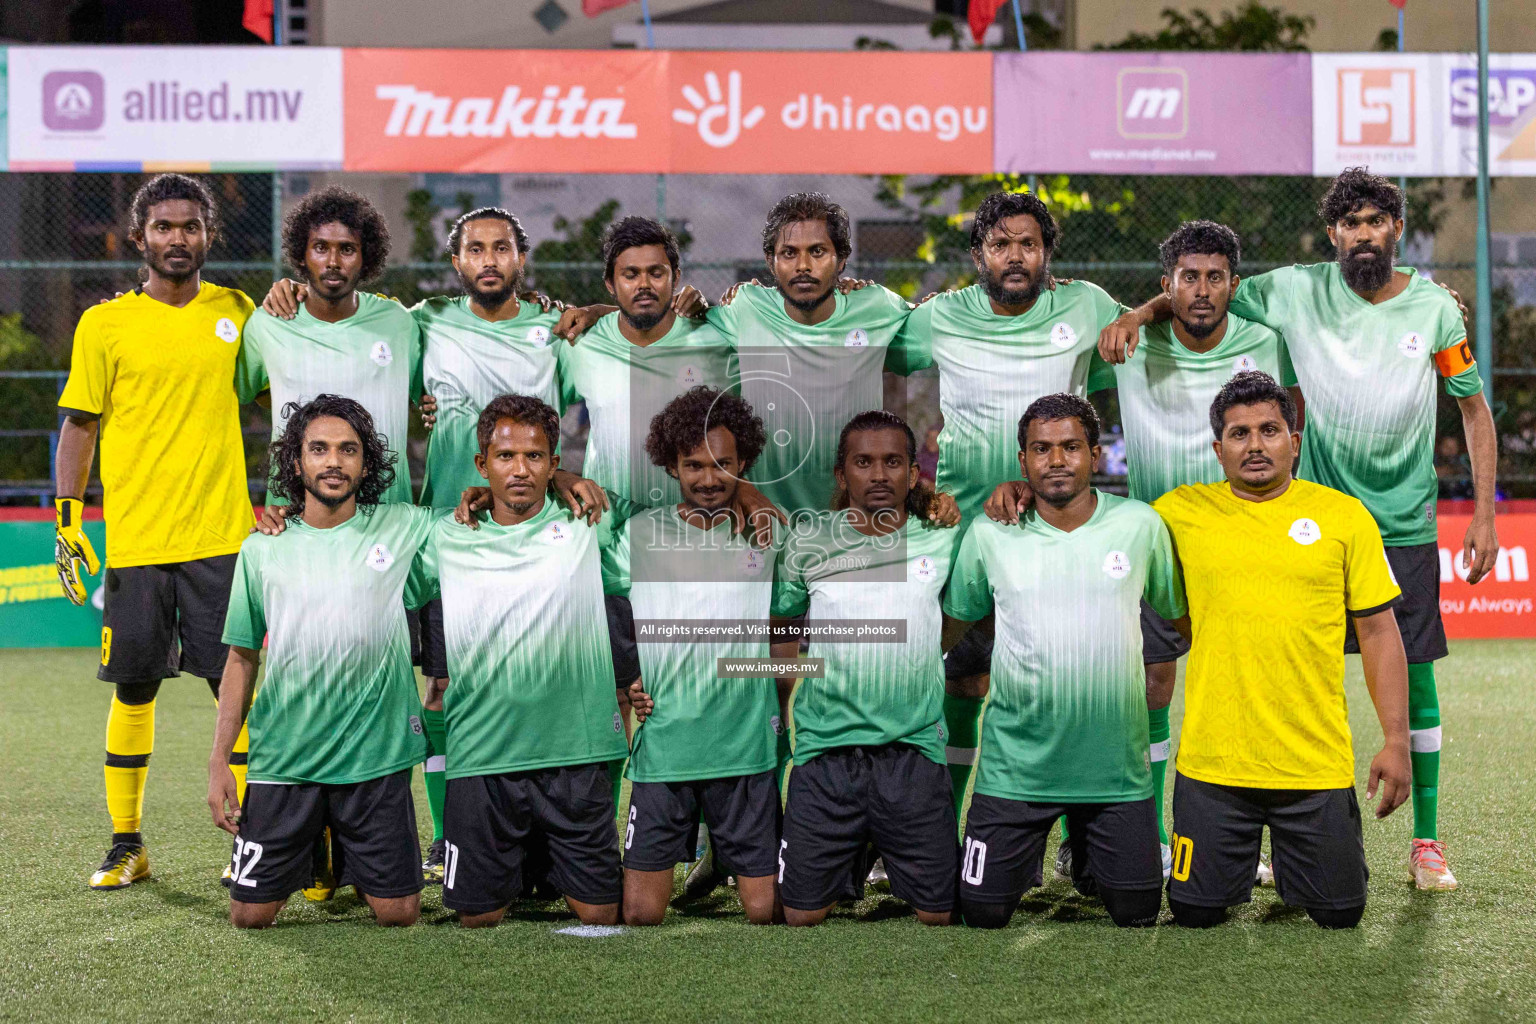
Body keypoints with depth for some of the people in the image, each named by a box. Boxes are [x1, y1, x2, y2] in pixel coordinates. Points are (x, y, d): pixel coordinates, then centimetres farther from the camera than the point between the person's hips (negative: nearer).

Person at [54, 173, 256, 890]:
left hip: (223, 536, 1)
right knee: (133, 689, 6)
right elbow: (78, 427, 5)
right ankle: (126, 843, 18)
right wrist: (67, 523, 0)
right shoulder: (104, 324, 2)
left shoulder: (236, 313, 8)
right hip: (133, 541, -1)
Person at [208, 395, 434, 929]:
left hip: (376, 758, -1)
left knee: (398, 913, 0)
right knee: (251, 914, 0)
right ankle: (305, 856, 34)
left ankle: (348, 859, 34)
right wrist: (219, 762, 4)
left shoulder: (403, 528, 0)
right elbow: (242, 658, 9)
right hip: (284, 759, 1)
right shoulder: (263, 549, 4)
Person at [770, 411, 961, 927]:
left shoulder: (941, 541, 4)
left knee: (937, 912, 3)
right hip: (825, 751, 0)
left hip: (915, 754, 0)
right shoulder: (807, 542, 4)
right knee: (803, 913, 2)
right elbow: (780, 626, 15)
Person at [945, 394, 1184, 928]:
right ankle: (1027, 854, 36)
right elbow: (950, 624, 10)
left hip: (1116, 766, 1)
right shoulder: (989, 535, -3)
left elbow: (1181, 614, 11)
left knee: (1137, 911, 9)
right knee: (984, 912, 3)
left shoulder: (1141, 525, -2)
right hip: (1015, 763, 0)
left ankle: (1085, 852, 40)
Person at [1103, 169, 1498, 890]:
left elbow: (1474, 408, 5)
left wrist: (1484, 513, 1)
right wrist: (1139, 314, -15)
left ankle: (1426, 842, 13)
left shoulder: (1435, 309, -3)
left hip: (1406, 526, 0)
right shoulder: (1298, 292, -4)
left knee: (1414, 680, 2)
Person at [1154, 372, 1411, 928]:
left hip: (1317, 766, 0)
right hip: (1212, 764, 0)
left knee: (1339, 913, 7)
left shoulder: (1345, 516, 2)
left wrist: (1396, 741, 0)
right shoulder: (1182, 511, 2)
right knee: (1196, 912, 5)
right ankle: (1242, 861, 37)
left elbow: (1379, 633, 4)